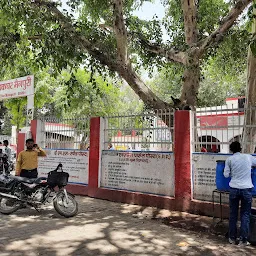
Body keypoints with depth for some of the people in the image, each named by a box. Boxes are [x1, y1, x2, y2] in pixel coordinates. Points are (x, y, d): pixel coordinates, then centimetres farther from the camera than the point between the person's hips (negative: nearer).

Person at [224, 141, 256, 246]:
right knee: (245, 214, 9)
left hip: (234, 188, 0)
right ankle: (243, 240, 11)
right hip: (246, 189, 0)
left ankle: (232, 238, 19)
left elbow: (226, 174, 0)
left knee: (233, 214, 11)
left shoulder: (229, 159, 0)